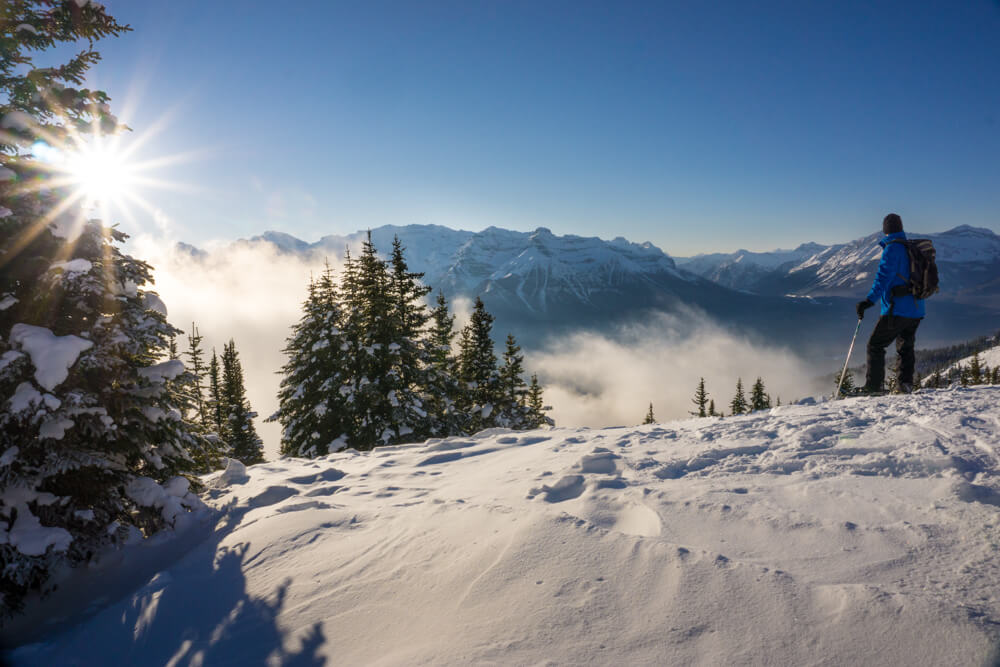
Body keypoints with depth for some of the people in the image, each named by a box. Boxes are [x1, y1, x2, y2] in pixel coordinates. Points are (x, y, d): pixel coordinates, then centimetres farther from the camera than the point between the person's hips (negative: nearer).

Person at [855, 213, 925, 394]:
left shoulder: (892, 249, -12)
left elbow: (884, 277, -24)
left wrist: (869, 300, -30)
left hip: (897, 309, -8)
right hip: (916, 310, 8)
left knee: (875, 345, -3)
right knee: (905, 347, 18)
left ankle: (873, 387, -5)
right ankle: (905, 384, 13)